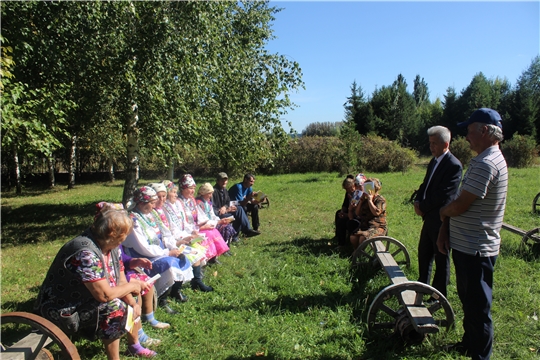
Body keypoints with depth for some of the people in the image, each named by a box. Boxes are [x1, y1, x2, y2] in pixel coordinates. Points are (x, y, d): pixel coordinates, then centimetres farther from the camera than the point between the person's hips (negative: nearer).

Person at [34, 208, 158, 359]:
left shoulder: (110, 247, -5)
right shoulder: (85, 253, -32)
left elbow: (121, 281, 0)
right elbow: (104, 294, -34)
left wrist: (134, 303, -12)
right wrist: (131, 286, -19)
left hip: (87, 299, 10)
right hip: (63, 311, -9)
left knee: (133, 301, 9)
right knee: (115, 307, -27)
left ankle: (135, 346, 24)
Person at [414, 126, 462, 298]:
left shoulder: (453, 165, -19)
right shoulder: (434, 160, 10)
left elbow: (443, 196, -23)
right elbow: (425, 185, 13)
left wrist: (423, 207, -13)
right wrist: (418, 202, -4)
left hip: (441, 219, -9)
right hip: (429, 217, 9)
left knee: (441, 258, 6)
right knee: (424, 252, 20)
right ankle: (423, 284, 39)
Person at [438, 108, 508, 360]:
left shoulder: (487, 164, -22)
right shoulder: (482, 160, 12)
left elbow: (459, 206, -24)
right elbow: (460, 202, 12)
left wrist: (443, 212, -2)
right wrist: (445, 229, 4)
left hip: (475, 249, -10)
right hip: (466, 244, 10)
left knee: (477, 307, 6)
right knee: (469, 301, 24)